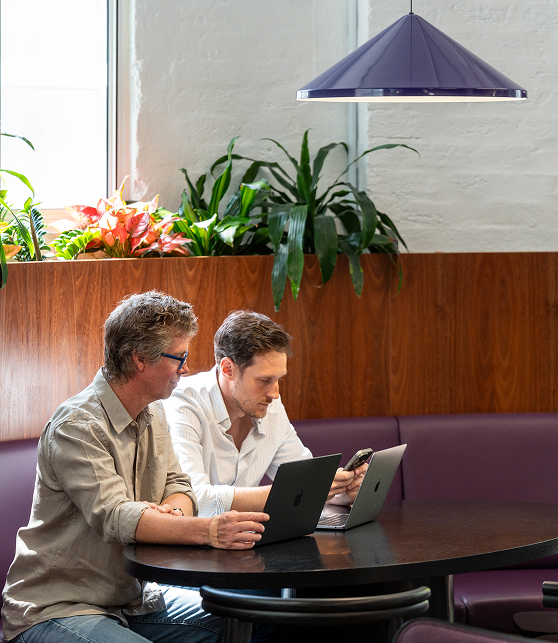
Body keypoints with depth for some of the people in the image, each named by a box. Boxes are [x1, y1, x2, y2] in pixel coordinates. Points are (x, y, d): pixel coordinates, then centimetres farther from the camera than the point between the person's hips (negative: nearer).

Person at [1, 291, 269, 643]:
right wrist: (210, 530, -41)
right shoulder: (77, 426, -20)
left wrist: (169, 511, -16)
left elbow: (180, 486, 10)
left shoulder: (153, 413, 10)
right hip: (55, 610, -8)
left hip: (133, 598, 8)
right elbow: (114, 518, -30)